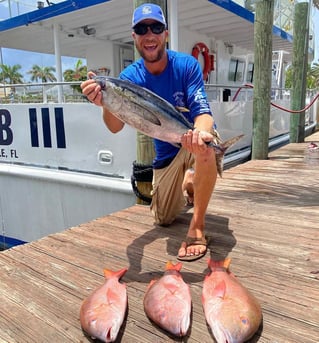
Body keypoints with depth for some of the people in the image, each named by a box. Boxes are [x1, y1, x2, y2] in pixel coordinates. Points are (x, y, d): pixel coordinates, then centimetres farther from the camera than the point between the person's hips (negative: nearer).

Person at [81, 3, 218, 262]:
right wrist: (106, 103, -48)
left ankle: (197, 226, -23)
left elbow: (202, 112, -28)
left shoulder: (186, 65, -18)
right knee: (163, 220, 9)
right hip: (165, 152, 3)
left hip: (195, 140, -3)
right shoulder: (131, 76, -12)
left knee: (203, 146, -41)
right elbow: (116, 127, -25)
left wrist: (201, 132, -53)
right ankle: (188, 182, 41)